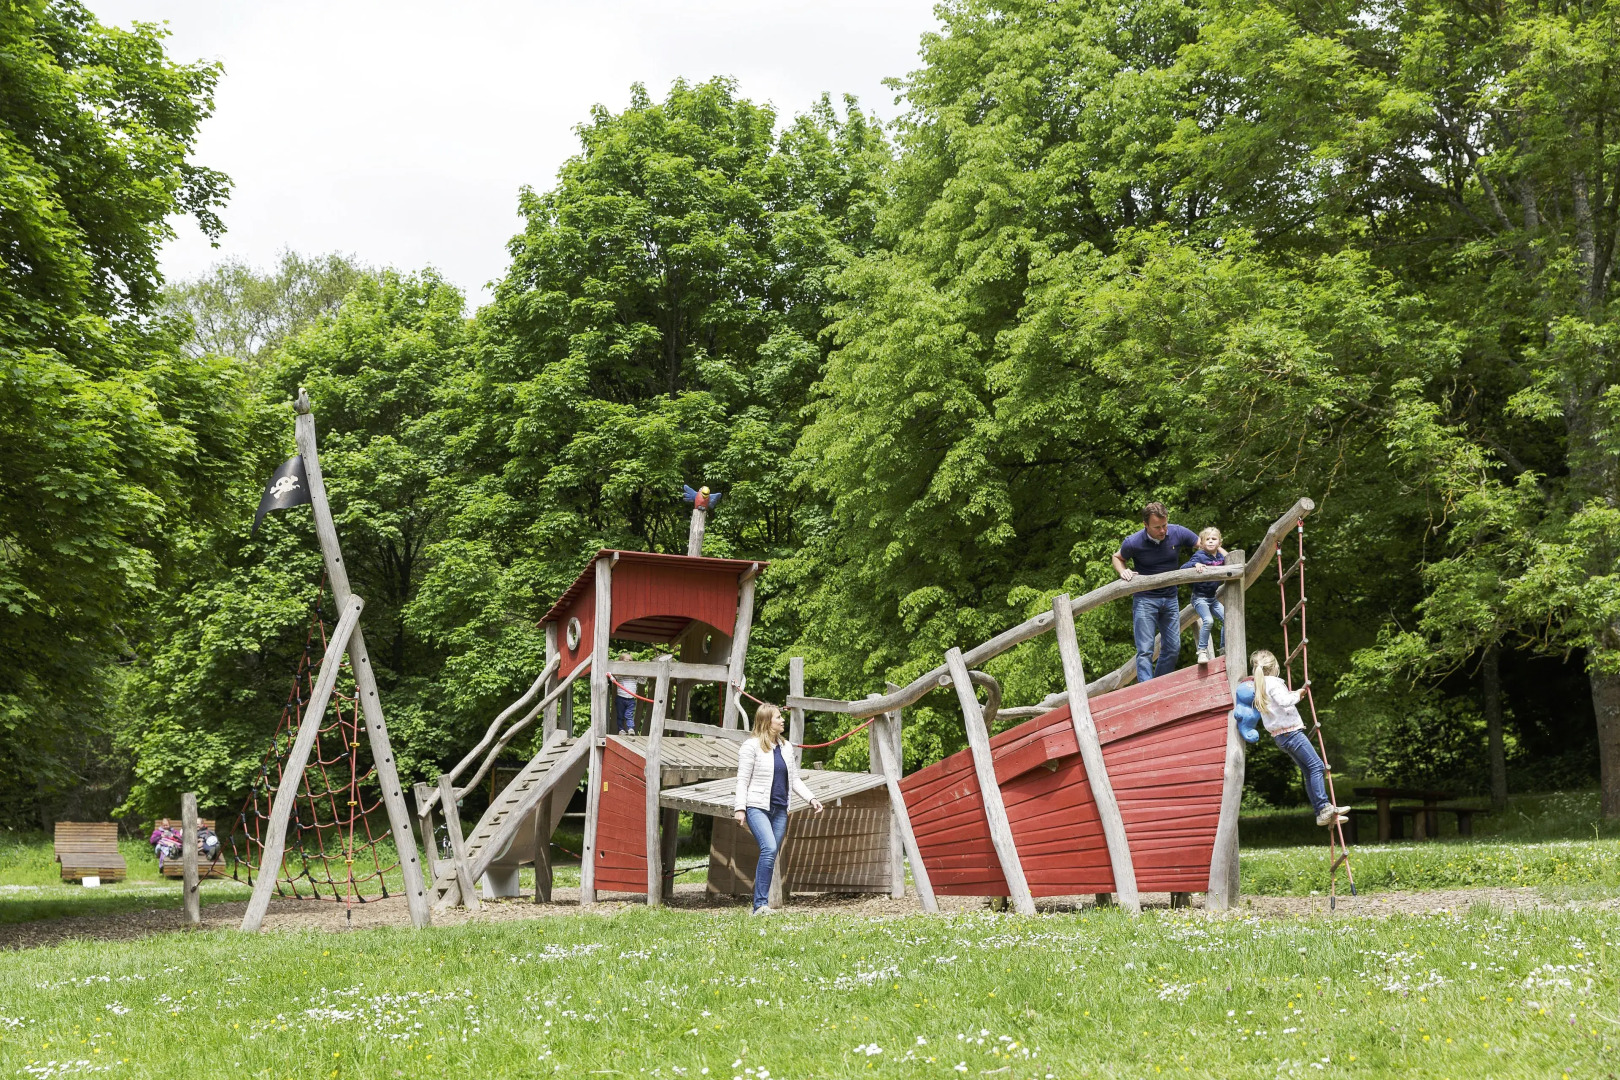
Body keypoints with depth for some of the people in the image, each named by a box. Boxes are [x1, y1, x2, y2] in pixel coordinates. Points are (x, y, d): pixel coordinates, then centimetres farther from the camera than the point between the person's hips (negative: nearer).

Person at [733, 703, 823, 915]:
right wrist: (740, 808, -13)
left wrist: (811, 798, 8)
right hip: (757, 807, -7)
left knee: (771, 855, 3)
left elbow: (794, 779, 20)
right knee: (769, 848, -23)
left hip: (779, 810, 7)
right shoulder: (751, 746, -3)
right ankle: (761, 903, -22)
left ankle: (761, 905, 8)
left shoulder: (785, 747, 16)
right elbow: (742, 780, -6)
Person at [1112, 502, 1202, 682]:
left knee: (1173, 647, 8)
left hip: (1170, 598, 4)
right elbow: (1117, 557, 6)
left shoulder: (1178, 533, -10)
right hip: (1145, 598, -4)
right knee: (1145, 650, -10)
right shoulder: (1134, 542, -16)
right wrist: (1123, 572, -14)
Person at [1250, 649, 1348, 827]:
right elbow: (1284, 701, -26)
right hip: (1290, 732, -9)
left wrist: (1294, 695, 21)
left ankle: (1323, 814, 4)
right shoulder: (1273, 682, -12)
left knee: (1309, 772, 8)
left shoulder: (1259, 686, 15)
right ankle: (1324, 808, -20)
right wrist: (1297, 694, -10)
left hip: (1280, 735, 9)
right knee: (1316, 766, -12)